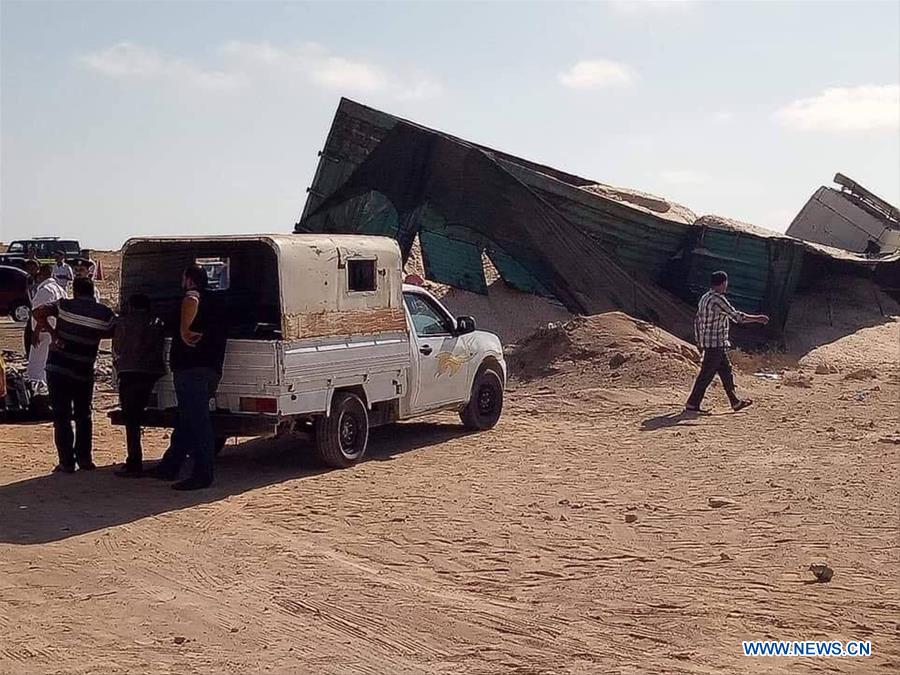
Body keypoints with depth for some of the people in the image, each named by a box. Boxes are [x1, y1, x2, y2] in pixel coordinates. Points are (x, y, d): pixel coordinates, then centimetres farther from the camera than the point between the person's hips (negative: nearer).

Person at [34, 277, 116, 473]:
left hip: (57, 368, -1)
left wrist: (53, 333, -6)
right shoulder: (105, 313, -2)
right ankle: (85, 460, 15)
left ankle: (66, 462, 1)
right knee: (83, 417, 17)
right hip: (84, 372, 1)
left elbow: (39, 313, -11)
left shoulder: (65, 305, -3)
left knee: (61, 417, 4)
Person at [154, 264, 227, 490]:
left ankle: (203, 475, -10)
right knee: (185, 422, 17)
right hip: (211, 370, 10)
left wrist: (184, 330, -26)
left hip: (192, 370, -10)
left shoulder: (193, 296, -7)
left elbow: (191, 302, -33)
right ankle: (168, 468, 27)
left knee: (197, 422, -9)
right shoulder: (212, 304, 23)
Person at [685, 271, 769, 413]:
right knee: (706, 375, -5)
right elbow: (737, 316, -17)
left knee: (726, 371, 15)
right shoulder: (717, 299, -18)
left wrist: (699, 341, 21)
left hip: (707, 342, 10)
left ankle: (736, 401, 22)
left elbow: (697, 321, 16)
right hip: (716, 344, -10)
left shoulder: (705, 298, 12)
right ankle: (692, 404, -1)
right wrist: (758, 318, -7)